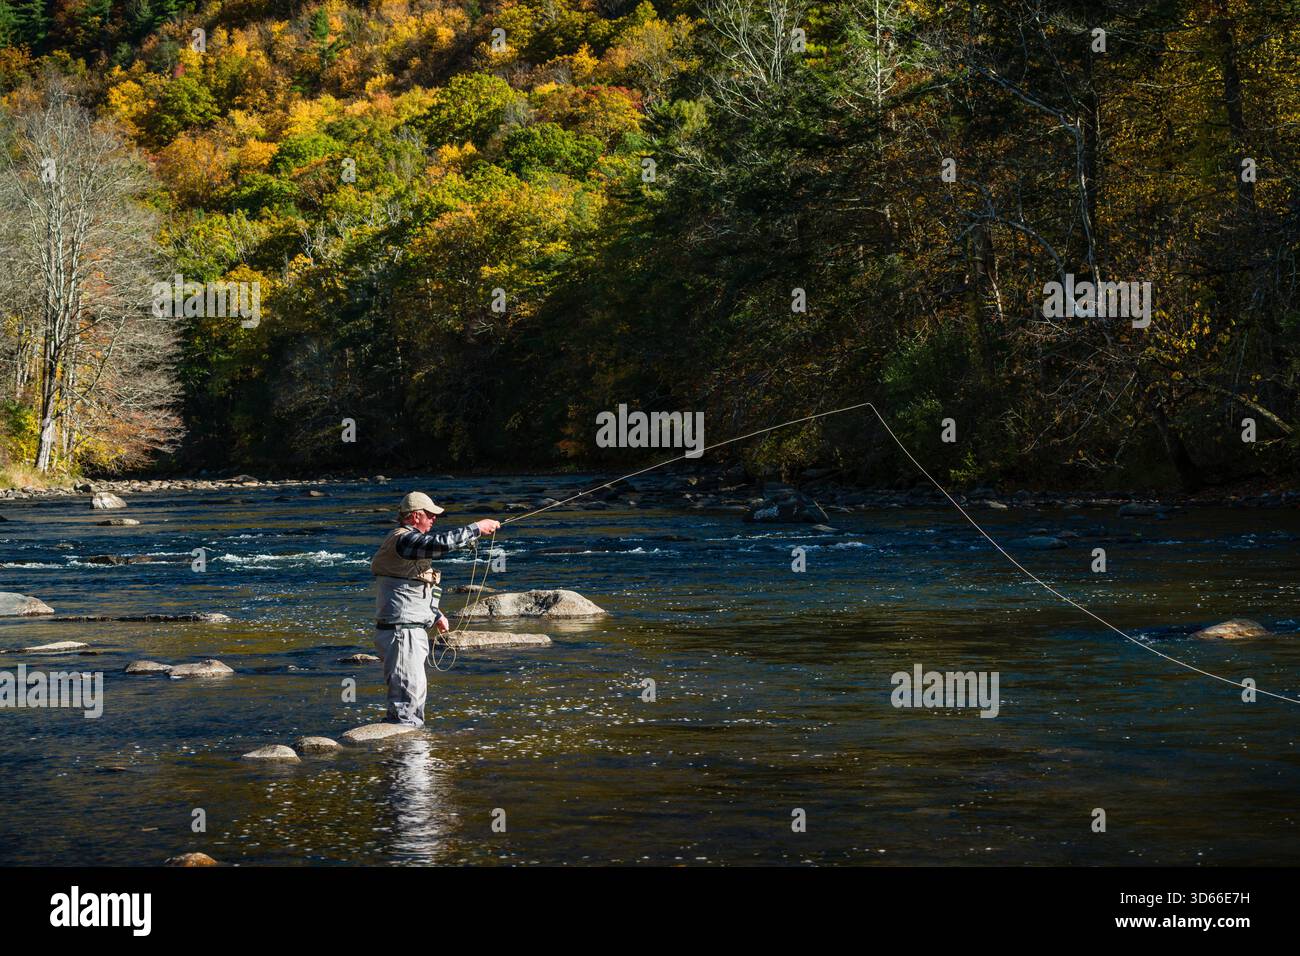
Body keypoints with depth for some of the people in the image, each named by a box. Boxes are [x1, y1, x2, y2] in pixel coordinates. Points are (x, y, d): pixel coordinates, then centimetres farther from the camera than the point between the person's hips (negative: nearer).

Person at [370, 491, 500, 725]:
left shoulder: (407, 540, 21)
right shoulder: (403, 539, -14)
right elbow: (441, 543, -30)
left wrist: (435, 616, 25)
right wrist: (477, 528, -21)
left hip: (412, 629, 11)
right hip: (401, 630, -11)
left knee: (416, 691, 16)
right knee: (408, 692, -11)